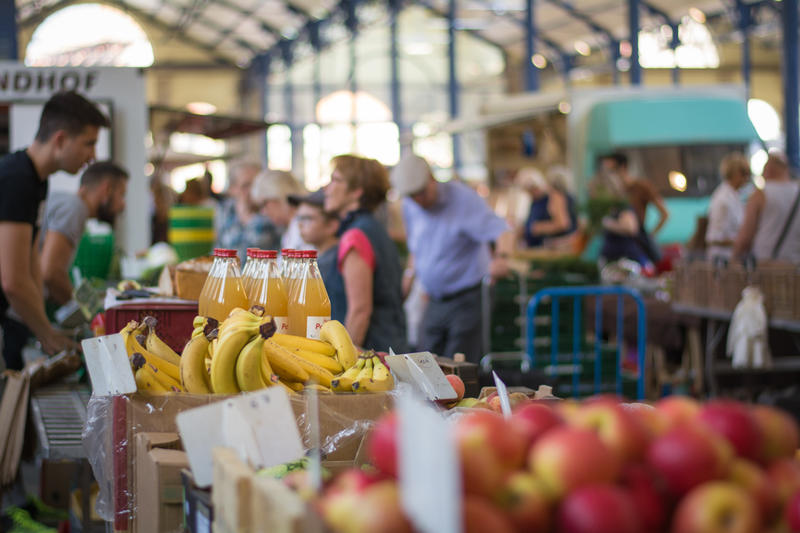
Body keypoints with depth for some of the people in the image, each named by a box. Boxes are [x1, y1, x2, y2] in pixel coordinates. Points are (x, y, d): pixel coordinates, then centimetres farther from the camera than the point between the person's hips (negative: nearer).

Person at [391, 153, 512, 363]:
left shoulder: (462, 198, -14)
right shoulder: (410, 207, 6)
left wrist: (501, 257, -46)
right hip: (436, 303, 7)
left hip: (468, 299, -7)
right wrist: (411, 271, 11)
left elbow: (501, 230, -26)